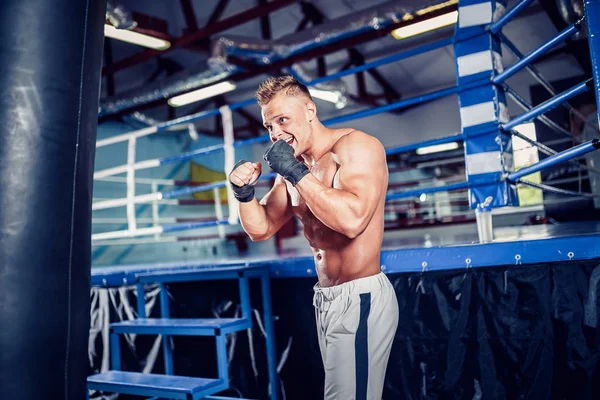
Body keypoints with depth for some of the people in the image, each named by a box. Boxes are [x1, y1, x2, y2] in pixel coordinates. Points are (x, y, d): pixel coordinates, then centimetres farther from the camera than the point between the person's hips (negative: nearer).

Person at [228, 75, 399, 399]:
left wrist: (298, 174, -23)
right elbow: (261, 229, 12)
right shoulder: (292, 168, 9)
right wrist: (244, 193, -6)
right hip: (325, 298, 8)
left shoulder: (356, 146, -13)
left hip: (360, 298, -8)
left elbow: (352, 219, -29)